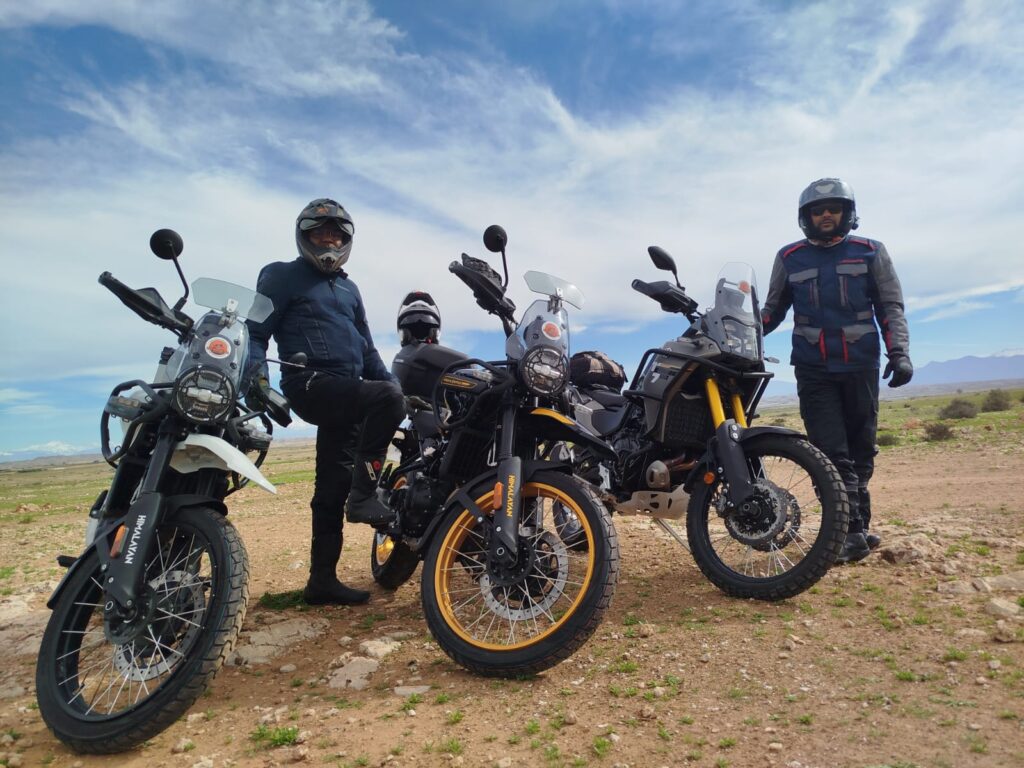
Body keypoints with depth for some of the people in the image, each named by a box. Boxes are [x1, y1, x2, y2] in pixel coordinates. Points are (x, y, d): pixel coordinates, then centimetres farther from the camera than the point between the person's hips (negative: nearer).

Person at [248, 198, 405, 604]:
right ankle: (364, 492, -18)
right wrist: (256, 371, -22)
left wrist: (392, 382, 14)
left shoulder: (348, 288, 25)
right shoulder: (282, 276, 6)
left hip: (348, 390, 6)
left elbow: (366, 346, 26)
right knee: (388, 399, -30)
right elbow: (255, 330, -2)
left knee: (332, 488, 7)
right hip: (310, 384, -6)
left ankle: (322, 580, 15)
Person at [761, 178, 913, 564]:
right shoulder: (789, 257, 9)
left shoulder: (870, 252, 9)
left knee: (860, 451, 7)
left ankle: (857, 527, 19)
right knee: (833, 453, -10)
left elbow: (890, 306, 7)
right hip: (813, 369, -1)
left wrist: (899, 352, -6)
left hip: (860, 366, 1)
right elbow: (773, 308, 14)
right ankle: (854, 532, -9)